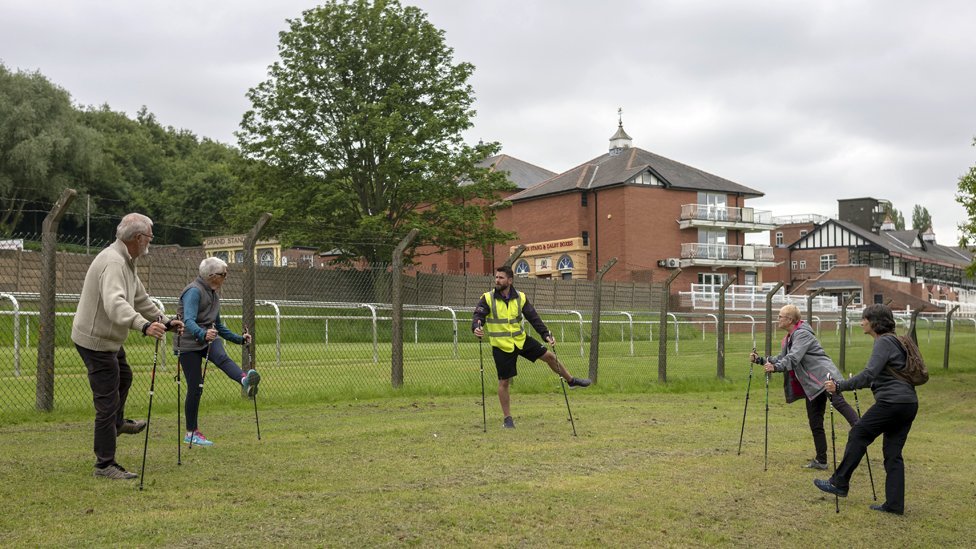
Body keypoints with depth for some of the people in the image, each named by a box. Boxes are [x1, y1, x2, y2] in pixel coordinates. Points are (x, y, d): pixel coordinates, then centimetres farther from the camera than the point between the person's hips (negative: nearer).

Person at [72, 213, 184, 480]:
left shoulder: (126, 261, 9)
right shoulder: (113, 262, -26)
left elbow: (141, 299, 20)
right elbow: (115, 303, -43)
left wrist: (165, 321, 20)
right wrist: (144, 325, -56)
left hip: (109, 338, 11)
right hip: (96, 340, -11)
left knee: (123, 378, 33)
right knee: (107, 402, -6)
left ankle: (116, 423, 57)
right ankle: (105, 464, 2)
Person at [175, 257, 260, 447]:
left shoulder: (213, 293, 13)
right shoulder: (194, 291, -15)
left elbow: (218, 325, 22)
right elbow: (189, 321, -30)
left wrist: (239, 339, 14)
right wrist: (203, 334, -49)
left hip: (207, 339, 6)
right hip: (189, 343, -6)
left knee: (222, 358, -28)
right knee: (195, 387, -5)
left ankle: (245, 381, -59)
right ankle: (191, 432, 7)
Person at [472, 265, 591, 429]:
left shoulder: (520, 297, -4)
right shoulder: (488, 298, -12)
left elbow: (533, 317, -2)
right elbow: (478, 316, -20)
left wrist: (546, 334, -11)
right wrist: (476, 328, -42)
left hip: (521, 340, 3)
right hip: (501, 346, -3)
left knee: (549, 356, 6)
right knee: (504, 381, 2)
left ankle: (571, 380, 31)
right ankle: (507, 418, 16)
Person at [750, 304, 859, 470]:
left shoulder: (802, 334, -9)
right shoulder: (789, 338, 19)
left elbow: (794, 358, -22)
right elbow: (782, 358, 26)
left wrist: (775, 367, -33)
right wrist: (761, 360, 14)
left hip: (824, 376, -9)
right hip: (812, 385, 9)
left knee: (838, 402, -33)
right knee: (815, 423, 8)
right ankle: (820, 461, 13)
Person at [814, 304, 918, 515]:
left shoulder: (884, 342, -11)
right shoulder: (894, 341, 19)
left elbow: (869, 375, -21)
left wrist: (839, 386, -20)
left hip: (892, 402, -9)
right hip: (908, 404, 9)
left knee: (858, 435, 2)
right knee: (893, 452, 9)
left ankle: (839, 483, 8)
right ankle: (894, 504, 9)